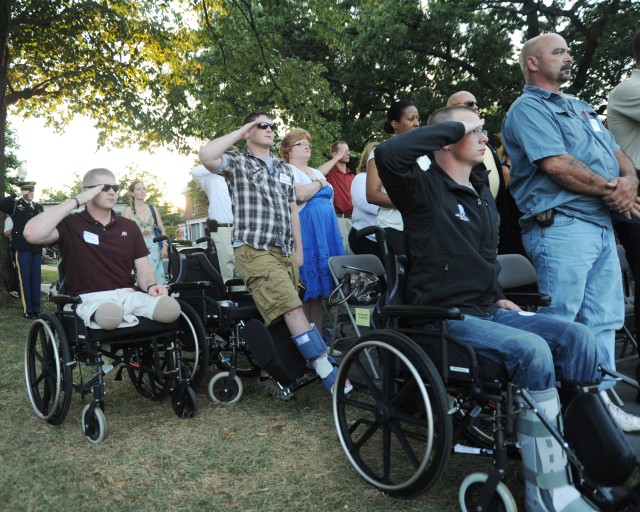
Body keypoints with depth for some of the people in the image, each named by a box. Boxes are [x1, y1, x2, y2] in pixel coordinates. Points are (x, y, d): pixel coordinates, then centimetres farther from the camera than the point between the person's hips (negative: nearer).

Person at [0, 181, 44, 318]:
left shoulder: (39, 207, 17)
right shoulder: (14, 205, 5)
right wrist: (17, 196, -10)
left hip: (36, 248, 4)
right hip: (22, 248, -4)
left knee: (36, 279, 6)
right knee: (24, 279, -3)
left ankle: (36, 309, 12)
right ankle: (27, 310, 1)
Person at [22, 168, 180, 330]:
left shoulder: (129, 226, 18)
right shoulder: (70, 224, 5)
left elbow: (143, 269, 14)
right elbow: (32, 234, -15)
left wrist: (151, 285, -11)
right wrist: (76, 201, -10)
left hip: (128, 294, 5)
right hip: (90, 298, -5)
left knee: (171, 308, -26)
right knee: (109, 317, -42)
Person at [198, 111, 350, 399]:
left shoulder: (285, 169, 22)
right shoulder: (238, 163, 4)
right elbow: (206, 156, -17)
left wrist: (298, 249, 17)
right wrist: (240, 132, -4)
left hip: (285, 253, 7)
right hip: (255, 253, -6)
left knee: (277, 319, 6)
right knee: (293, 311, -18)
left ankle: (267, 376, 20)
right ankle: (330, 375, -20)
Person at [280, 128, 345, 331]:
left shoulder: (317, 172, 23)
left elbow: (329, 201, 25)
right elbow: (300, 194, -20)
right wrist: (319, 183, -3)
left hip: (326, 230, 8)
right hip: (305, 230, -7)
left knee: (321, 283, 7)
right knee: (307, 284, -8)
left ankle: (318, 332, 13)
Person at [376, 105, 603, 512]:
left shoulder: (482, 192, 17)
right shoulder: (424, 187, -7)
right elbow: (388, 154, -30)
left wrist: (496, 297, 14)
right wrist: (456, 126, -18)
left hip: (487, 310, 8)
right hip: (444, 317, -8)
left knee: (578, 337, -11)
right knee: (532, 350, -29)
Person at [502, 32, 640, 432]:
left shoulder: (581, 107, 25)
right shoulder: (528, 109, -4)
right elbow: (556, 164, -17)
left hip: (602, 226, 9)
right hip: (561, 228, -9)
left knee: (604, 321, 11)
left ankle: (601, 399, 21)